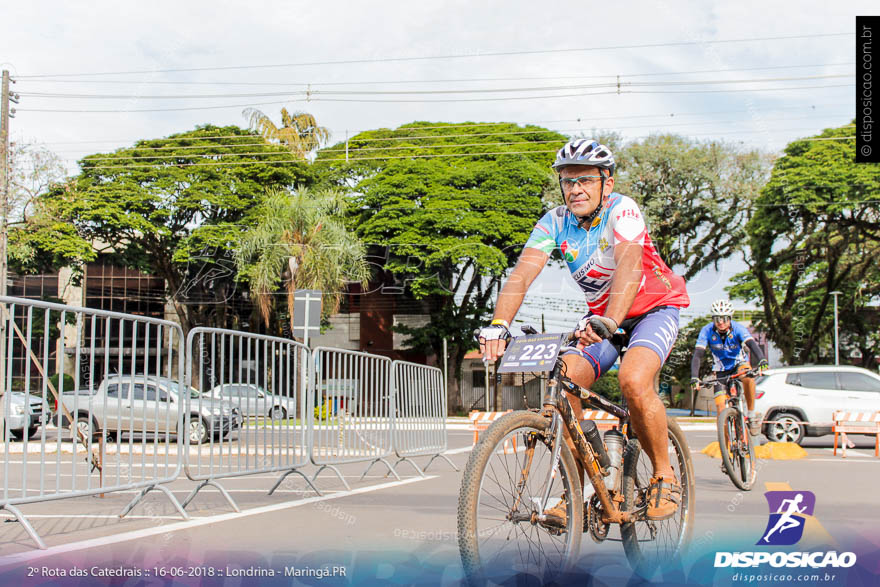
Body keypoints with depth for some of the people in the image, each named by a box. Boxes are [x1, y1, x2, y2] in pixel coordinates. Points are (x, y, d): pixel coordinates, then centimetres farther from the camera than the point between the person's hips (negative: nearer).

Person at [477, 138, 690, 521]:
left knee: (633, 380, -32)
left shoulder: (622, 211, -23)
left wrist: (607, 322, -58)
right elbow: (521, 274, -23)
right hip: (600, 319, 5)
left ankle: (665, 477, -10)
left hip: (653, 308, -5)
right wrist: (499, 325, -41)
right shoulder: (555, 223, -10)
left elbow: (629, 266, -41)